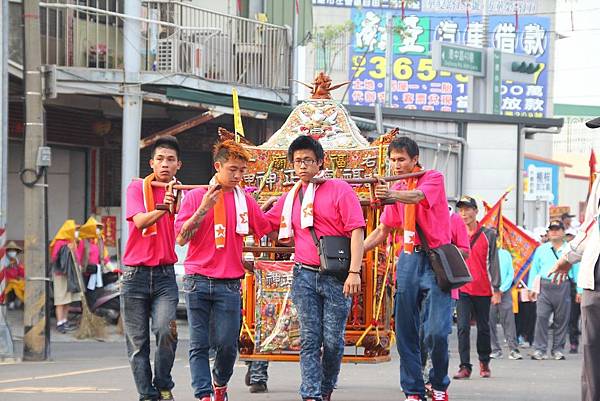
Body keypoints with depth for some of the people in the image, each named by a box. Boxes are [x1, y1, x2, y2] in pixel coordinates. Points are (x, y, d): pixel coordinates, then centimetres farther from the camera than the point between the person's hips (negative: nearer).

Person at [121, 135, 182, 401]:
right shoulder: (138, 188, 0)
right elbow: (140, 221, -16)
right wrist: (161, 210, -34)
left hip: (165, 274, 1)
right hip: (135, 274, -1)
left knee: (166, 330, -19)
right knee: (137, 342, 0)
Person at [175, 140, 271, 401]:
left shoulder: (246, 201, 9)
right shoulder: (195, 196, 4)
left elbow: (268, 233, 14)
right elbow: (181, 238, -3)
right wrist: (203, 209, -11)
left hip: (229, 284, 1)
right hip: (197, 281, -1)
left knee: (227, 344, -2)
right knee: (199, 344, -3)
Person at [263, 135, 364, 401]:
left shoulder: (339, 190, -1)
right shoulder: (291, 198, 15)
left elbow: (356, 230, -7)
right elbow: (265, 223, 28)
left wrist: (354, 272, -15)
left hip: (336, 277, -4)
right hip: (305, 276, 4)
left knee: (333, 340, 0)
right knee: (309, 341, -3)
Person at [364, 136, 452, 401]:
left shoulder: (434, 178, -4)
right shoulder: (397, 190, 14)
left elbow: (417, 197, -27)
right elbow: (383, 230, 19)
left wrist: (393, 195, -47)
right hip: (409, 258, 6)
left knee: (436, 332, -13)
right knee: (406, 331, 1)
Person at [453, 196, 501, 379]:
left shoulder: (488, 234, 2)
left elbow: (493, 262, 1)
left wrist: (496, 290, -3)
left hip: (483, 290, 0)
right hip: (462, 288, 0)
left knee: (483, 328, 9)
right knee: (463, 328, -8)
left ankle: (484, 363, 25)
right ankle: (465, 366, -8)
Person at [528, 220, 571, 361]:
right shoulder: (541, 249, 14)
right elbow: (534, 269, 17)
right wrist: (531, 287, 9)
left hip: (563, 287, -1)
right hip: (544, 286, 1)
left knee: (562, 319, 3)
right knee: (541, 317, -9)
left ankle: (558, 349, 12)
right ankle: (539, 349, -6)